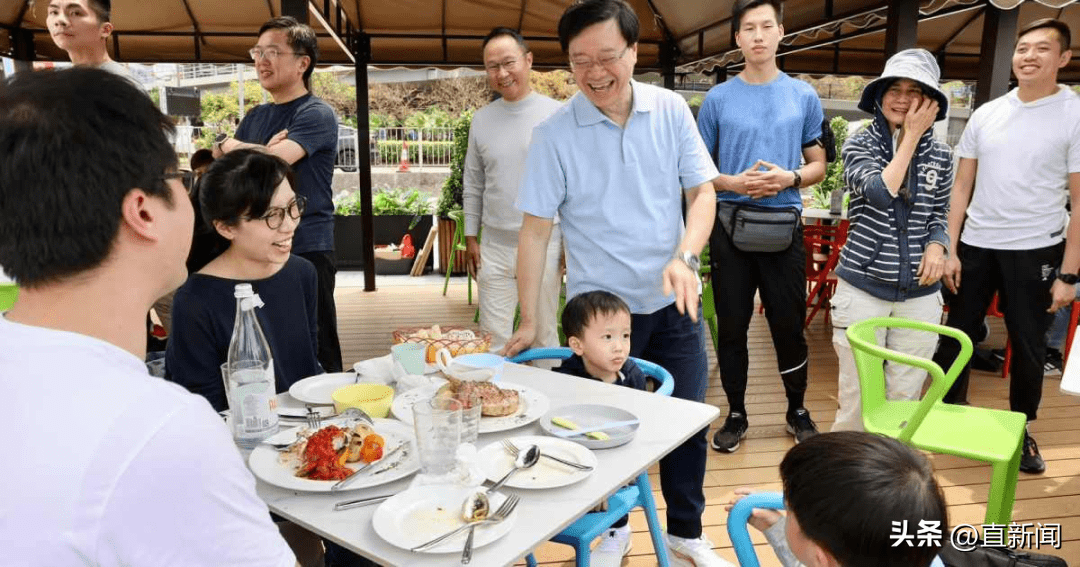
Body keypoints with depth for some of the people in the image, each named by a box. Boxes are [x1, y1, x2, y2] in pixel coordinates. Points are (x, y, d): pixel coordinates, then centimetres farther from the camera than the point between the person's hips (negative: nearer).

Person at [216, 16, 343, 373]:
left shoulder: (317, 114, -7)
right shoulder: (255, 116, 15)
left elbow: (272, 161, -20)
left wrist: (229, 145, 1)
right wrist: (263, 153, -11)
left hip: (306, 250, -7)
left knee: (315, 351, 2)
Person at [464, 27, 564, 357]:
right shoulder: (481, 119, 6)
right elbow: (473, 184, 12)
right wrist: (471, 238, 9)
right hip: (494, 247, 3)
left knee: (544, 336, 9)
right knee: (493, 340, 6)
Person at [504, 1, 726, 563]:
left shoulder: (671, 110, -3)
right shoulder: (554, 134, -10)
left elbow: (702, 191, 0)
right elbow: (535, 230, -8)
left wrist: (685, 257, -18)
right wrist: (529, 321, -7)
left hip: (674, 301, 2)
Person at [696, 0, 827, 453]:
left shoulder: (803, 96, 6)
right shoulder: (717, 98, 2)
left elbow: (818, 165, 10)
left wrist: (790, 178, -11)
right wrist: (733, 182, -13)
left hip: (784, 227, 1)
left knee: (789, 325, 8)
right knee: (732, 327, 7)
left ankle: (797, 411, 29)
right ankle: (736, 415, 24)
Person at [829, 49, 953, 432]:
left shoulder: (940, 154, 6)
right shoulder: (860, 144, -2)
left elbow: (940, 213, 15)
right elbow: (880, 193, -19)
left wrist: (937, 244, -6)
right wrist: (911, 136, -12)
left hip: (919, 293, 3)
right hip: (863, 288, -3)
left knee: (904, 398, 10)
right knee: (856, 397, 2)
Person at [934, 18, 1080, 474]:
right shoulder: (985, 115, 5)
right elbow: (961, 188, 8)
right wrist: (950, 250, 2)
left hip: (1035, 250, -3)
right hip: (976, 245, 3)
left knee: (1028, 348, 9)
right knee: (955, 336, 9)